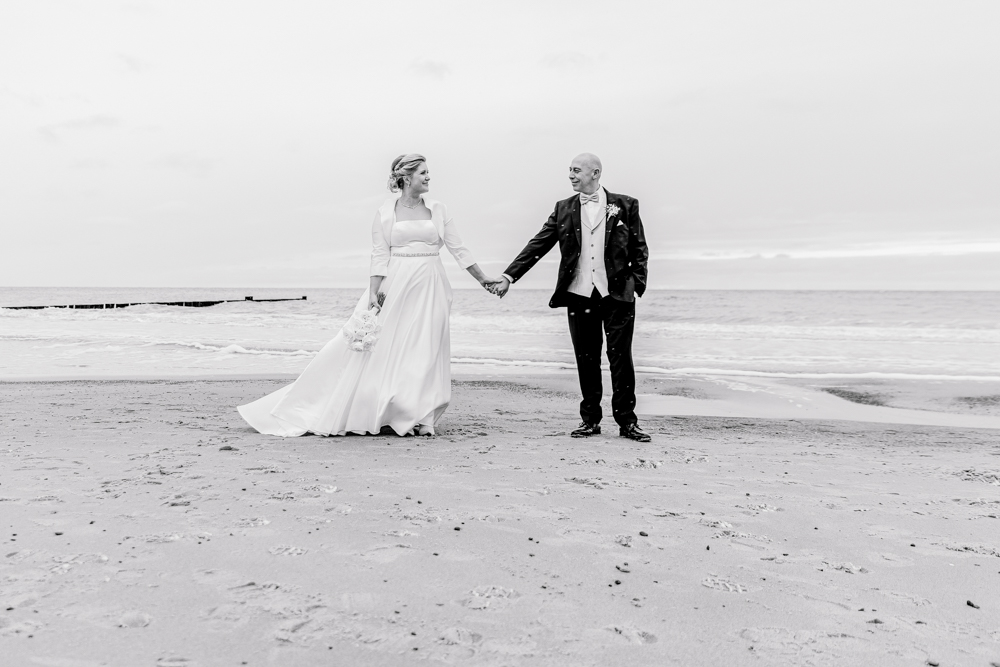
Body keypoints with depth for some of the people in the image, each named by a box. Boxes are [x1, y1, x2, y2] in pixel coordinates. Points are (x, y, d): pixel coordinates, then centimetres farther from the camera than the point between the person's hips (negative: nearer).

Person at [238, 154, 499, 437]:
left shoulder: (437, 210, 7)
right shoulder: (385, 212, 1)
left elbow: (458, 248, 9)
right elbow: (379, 256, -3)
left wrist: (483, 279, 8)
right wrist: (373, 293, -11)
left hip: (429, 288, 2)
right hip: (396, 286, -2)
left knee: (424, 351, 0)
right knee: (382, 348, 0)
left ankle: (418, 417, 7)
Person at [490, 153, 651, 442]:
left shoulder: (625, 205, 3)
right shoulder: (563, 209, 9)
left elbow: (639, 249, 6)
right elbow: (538, 245, 6)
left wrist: (637, 284, -4)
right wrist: (508, 276, 0)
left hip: (617, 294, -2)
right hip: (579, 296, 2)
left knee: (620, 358, 1)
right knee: (586, 360, 8)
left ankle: (627, 422, 11)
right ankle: (590, 419, 20)